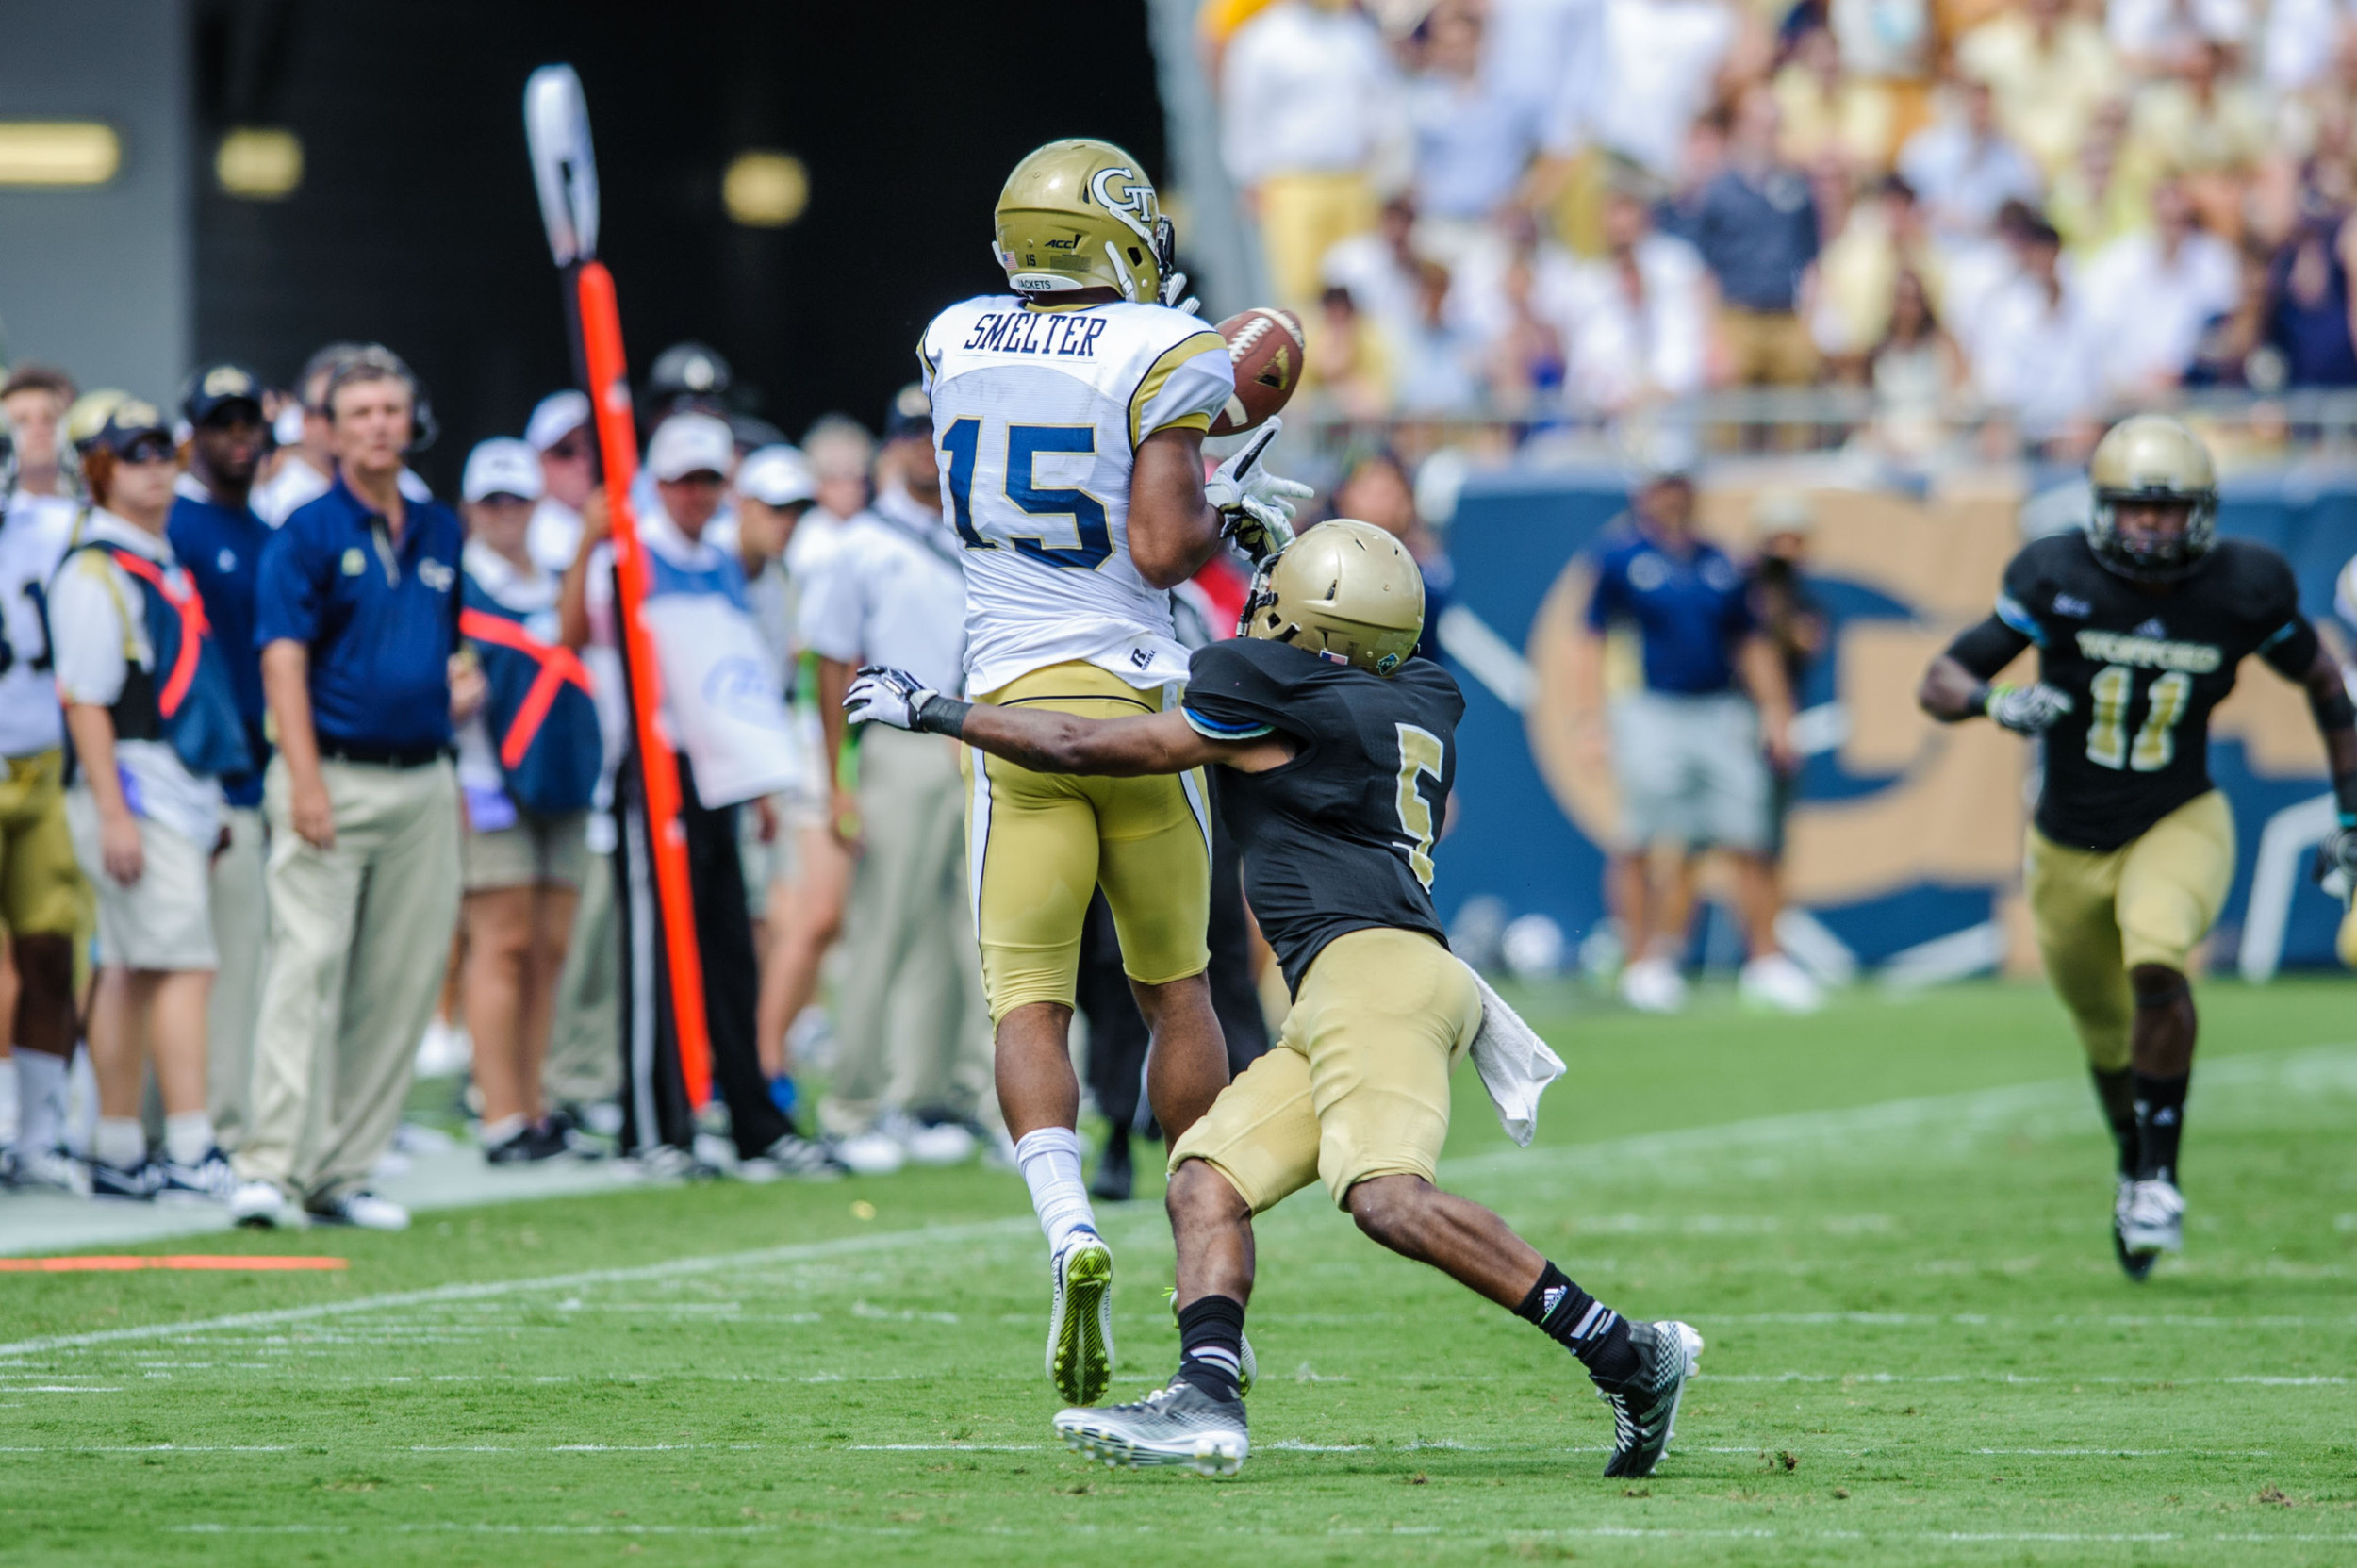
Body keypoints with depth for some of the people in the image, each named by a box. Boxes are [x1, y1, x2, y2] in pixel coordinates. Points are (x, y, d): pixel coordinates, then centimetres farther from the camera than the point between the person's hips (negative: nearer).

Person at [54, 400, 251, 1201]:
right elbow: (83, 698, -15)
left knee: (131, 972, 10)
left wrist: (210, 805, 22)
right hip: (130, 782, -9)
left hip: (184, 787, 9)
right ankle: (190, 1153, -16)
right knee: (184, 963, -13)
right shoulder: (95, 571, -10)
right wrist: (113, 813, -20)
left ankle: (117, 1156, 12)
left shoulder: (163, 561, 17)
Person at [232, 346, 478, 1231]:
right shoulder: (309, 533, -4)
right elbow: (284, 659, -11)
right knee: (309, 963, -13)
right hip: (334, 776, -6)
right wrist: (306, 779, -19)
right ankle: (272, 1167, -16)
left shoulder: (441, 533, 14)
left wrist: (467, 679, 5)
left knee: (402, 983, 5)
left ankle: (345, 1172, 11)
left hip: (424, 783, 6)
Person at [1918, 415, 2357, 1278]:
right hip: (2070, 843, 2)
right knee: (2110, 1045, 15)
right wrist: (1996, 702, -35)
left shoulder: (2243, 591, -13)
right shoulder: (2059, 579, -16)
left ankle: (2160, 1178, -17)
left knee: (2157, 963, -30)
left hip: (2179, 826, -1)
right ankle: (2133, 1169, 46)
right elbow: (1940, 680, -13)